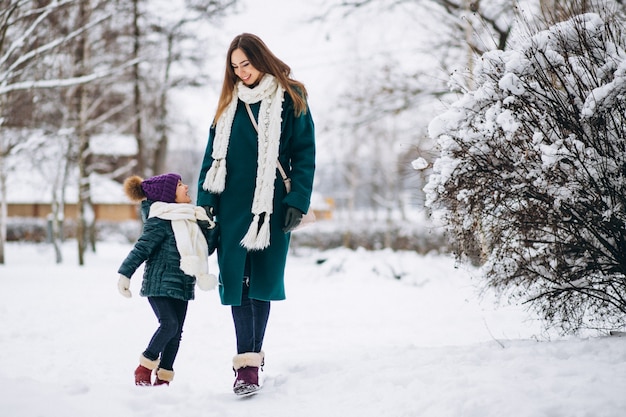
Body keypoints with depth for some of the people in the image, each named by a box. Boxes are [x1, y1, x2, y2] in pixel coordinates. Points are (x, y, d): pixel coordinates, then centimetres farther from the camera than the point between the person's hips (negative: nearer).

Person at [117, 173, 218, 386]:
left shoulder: (190, 220, 13)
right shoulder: (160, 221, -12)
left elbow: (204, 250, 17)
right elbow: (141, 248, -16)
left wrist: (206, 228, 1)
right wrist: (125, 274, -21)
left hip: (181, 286, 8)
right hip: (160, 284, -8)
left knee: (176, 331, 5)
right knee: (169, 324, -20)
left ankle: (163, 378, 12)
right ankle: (144, 369, -3)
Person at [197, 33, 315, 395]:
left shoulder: (290, 98, 2)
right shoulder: (229, 102, 12)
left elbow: (305, 153, -2)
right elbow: (213, 154, 12)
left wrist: (298, 201, -11)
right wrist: (205, 201, 3)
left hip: (272, 203, -3)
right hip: (233, 203, 3)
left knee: (262, 279, 1)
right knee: (236, 278, -6)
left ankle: (251, 356, 11)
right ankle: (248, 362, -5)